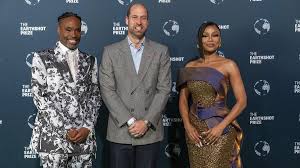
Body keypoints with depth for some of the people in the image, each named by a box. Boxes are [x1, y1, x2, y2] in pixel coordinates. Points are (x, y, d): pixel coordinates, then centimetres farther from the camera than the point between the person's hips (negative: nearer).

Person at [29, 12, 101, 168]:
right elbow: (39, 97, -6)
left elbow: (95, 96, 8)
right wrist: (65, 129, -11)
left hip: (85, 136, 3)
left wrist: (87, 127, -6)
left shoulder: (89, 61, 10)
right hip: (53, 135, -3)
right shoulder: (42, 58, 0)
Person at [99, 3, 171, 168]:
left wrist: (146, 122, -10)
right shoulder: (110, 51, 2)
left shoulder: (161, 51, 5)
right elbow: (107, 91, -4)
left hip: (150, 131, 1)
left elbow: (164, 89, -1)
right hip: (120, 131, 0)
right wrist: (130, 121, -12)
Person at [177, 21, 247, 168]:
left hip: (220, 131, -3)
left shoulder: (228, 65, -4)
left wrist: (221, 126, -15)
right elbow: (183, 100, 7)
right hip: (195, 130, 3)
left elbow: (242, 101, -7)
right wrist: (187, 125, -8)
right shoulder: (190, 67, 6)